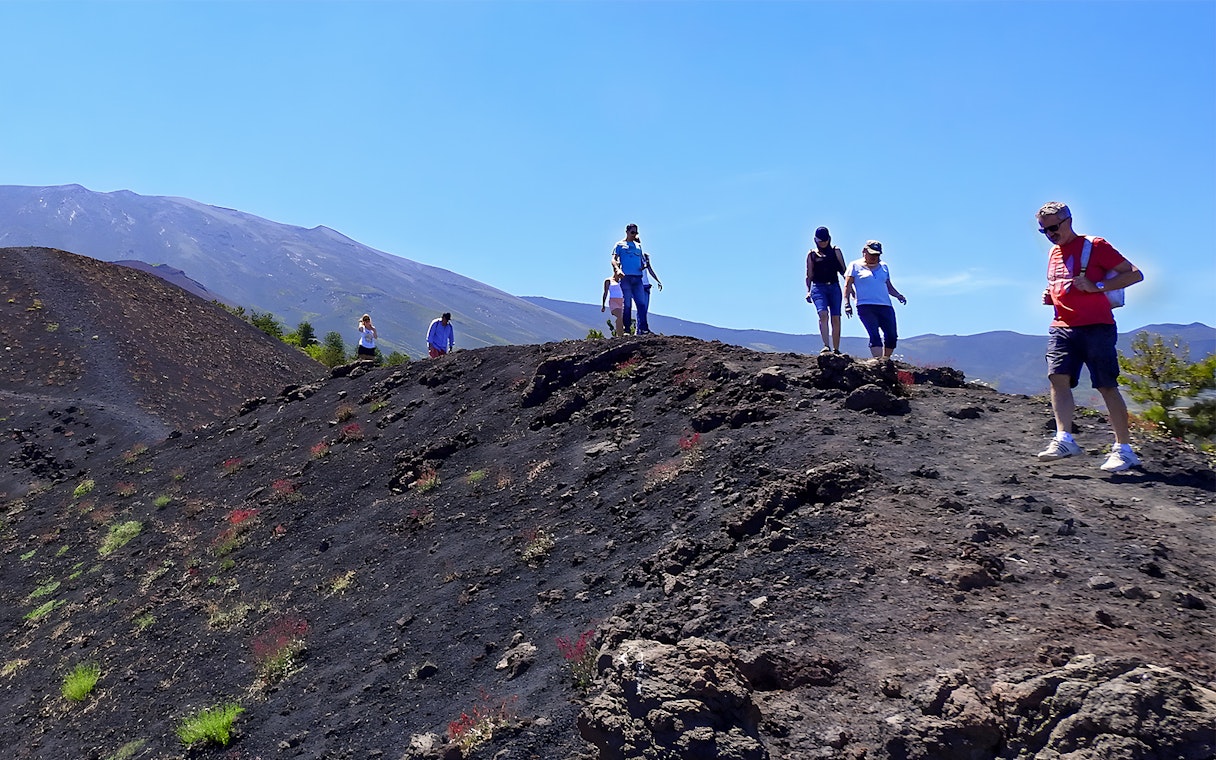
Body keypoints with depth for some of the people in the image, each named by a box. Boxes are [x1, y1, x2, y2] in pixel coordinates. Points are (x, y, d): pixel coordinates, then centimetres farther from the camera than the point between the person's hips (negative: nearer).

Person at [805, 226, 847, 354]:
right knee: (823, 314, -22)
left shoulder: (835, 251, 11)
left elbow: (843, 270, 10)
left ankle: (836, 349, 6)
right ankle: (826, 346, -29)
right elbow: (809, 275, 11)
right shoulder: (811, 254, 11)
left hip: (834, 287, 1)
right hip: (818, 287, -1)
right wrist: (808, 291, 1)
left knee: (836, 318, -2)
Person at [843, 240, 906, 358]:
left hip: (885, 306, 5)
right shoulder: (855, 266, 9)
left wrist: (898, 295, 7)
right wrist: (847, 303, -8)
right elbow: (847, 286, 4)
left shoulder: (883, 266, 22)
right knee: (874, 335, -18)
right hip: (866, 307, -5)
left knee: (892, 336, -3)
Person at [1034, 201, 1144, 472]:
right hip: (1062, 327, 6)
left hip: (1096, 326, -6)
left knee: (1107, 386, -4)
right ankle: (1064, 438, -17)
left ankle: (1124, 448, 1)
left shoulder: (1095, 245, -2)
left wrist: (1096, 286, -16)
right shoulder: (1054, 253, 19)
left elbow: (1135, 274, -5)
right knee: (1058, 378, -13)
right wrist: (1049, 295, 12)